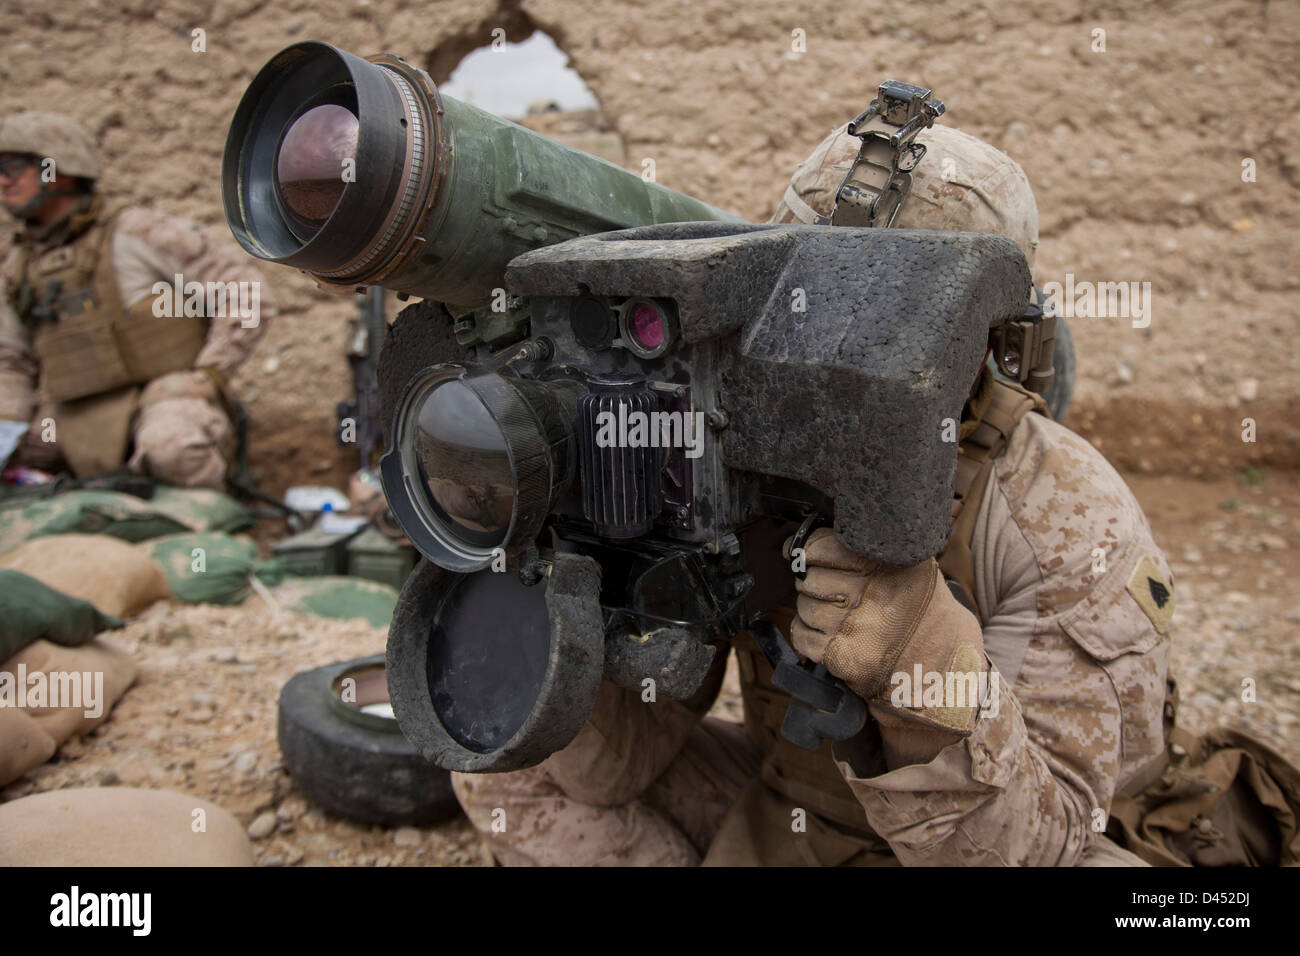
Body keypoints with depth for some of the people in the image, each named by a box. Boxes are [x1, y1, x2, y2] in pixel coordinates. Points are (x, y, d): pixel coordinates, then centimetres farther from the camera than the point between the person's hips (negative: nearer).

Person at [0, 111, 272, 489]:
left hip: (161, 393, -7)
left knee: (173, 452, -38)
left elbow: (245, 296, -8)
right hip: (80, 421, 7)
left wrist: (208, 377, -12)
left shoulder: (134, 232, -5)